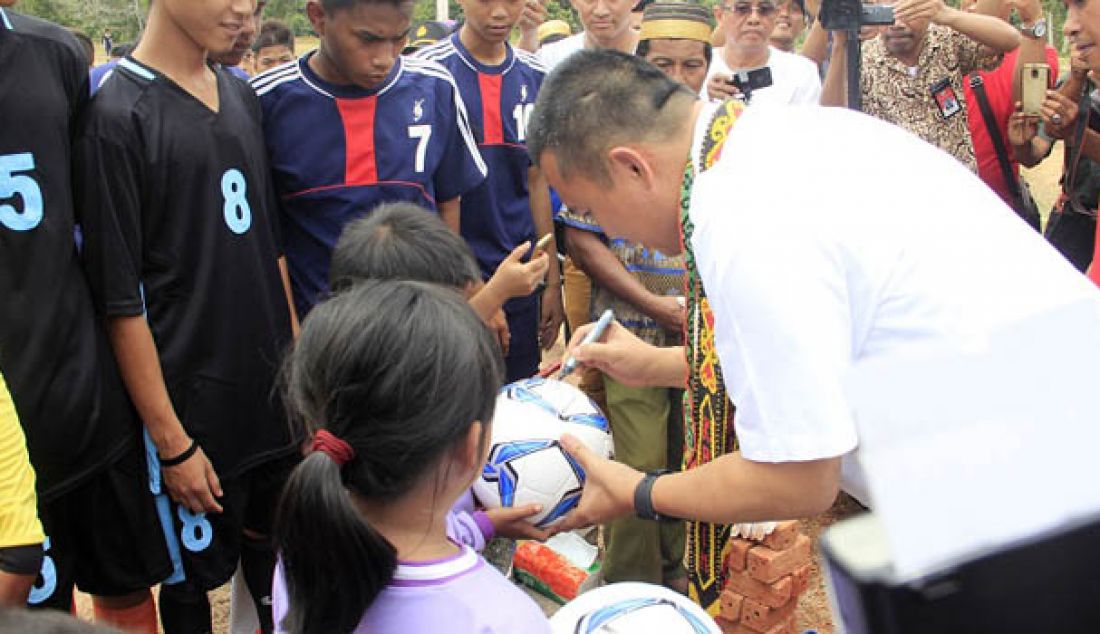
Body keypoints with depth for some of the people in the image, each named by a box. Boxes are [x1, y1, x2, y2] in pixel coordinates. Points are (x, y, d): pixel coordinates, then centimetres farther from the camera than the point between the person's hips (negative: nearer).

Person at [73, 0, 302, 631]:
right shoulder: (117, 115, -14)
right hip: (193, 406, -6)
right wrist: (172, 443, -13)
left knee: (275, 562, 19)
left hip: (275, 392, 6)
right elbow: (122, 301, -14)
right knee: (192, 579, 12)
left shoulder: (242, 96, 6)